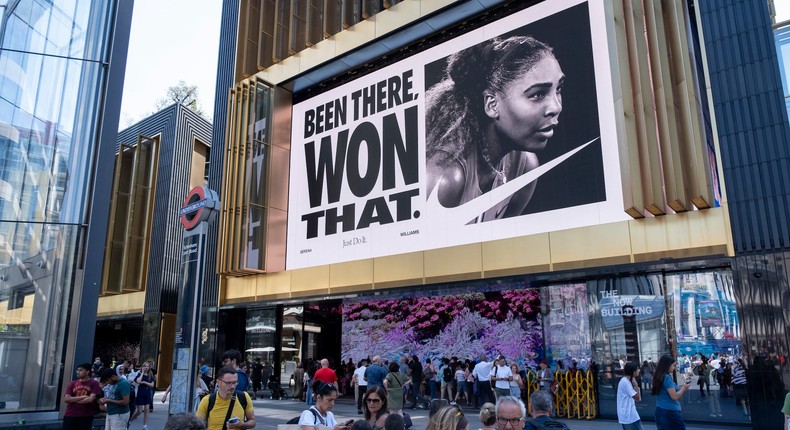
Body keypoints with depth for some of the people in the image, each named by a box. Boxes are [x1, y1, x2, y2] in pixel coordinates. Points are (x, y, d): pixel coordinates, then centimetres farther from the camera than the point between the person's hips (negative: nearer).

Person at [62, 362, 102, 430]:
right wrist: (83, 397, -11)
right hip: (70, 415, 3)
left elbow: (91, 399, -13)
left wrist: (74, 400, -5)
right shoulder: (72, 384, 8)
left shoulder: (94, 384, -3)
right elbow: (66, 399, -4)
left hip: (86, 417, -3)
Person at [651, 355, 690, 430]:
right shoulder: (666, 377, -17)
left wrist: (680, 387, 13)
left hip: (661, 410, 8)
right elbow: (674, 397, -17)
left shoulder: (659, 376, 9)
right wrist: (683, 388, -3)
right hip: (669, 411, -8)